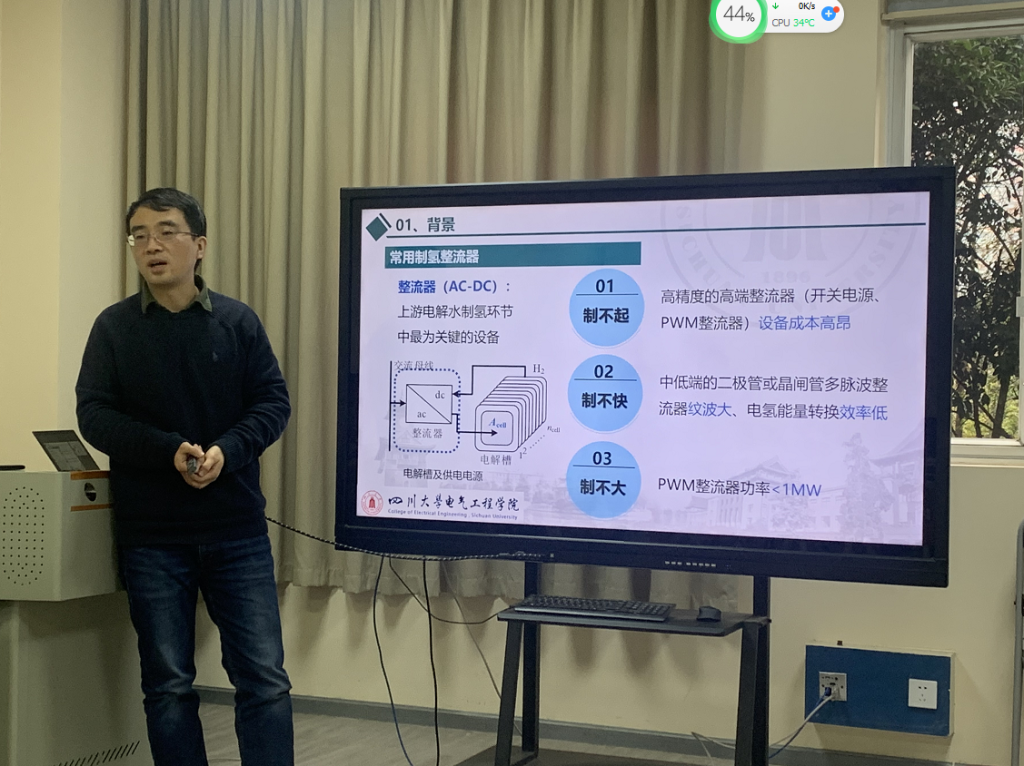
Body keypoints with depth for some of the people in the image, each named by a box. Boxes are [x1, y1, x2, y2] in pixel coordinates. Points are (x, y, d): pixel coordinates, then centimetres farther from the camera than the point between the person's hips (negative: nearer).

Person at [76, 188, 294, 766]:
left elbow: (274, 402, 0)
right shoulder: (114, 327, 2)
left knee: (265, 677, -1)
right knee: (168, 686, 7)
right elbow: (94, 414, -4)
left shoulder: (238, 321, 2)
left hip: (237, 528, 0)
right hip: (150, 534, 0)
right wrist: (171, 451, -18)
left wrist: (226, 451, -18)